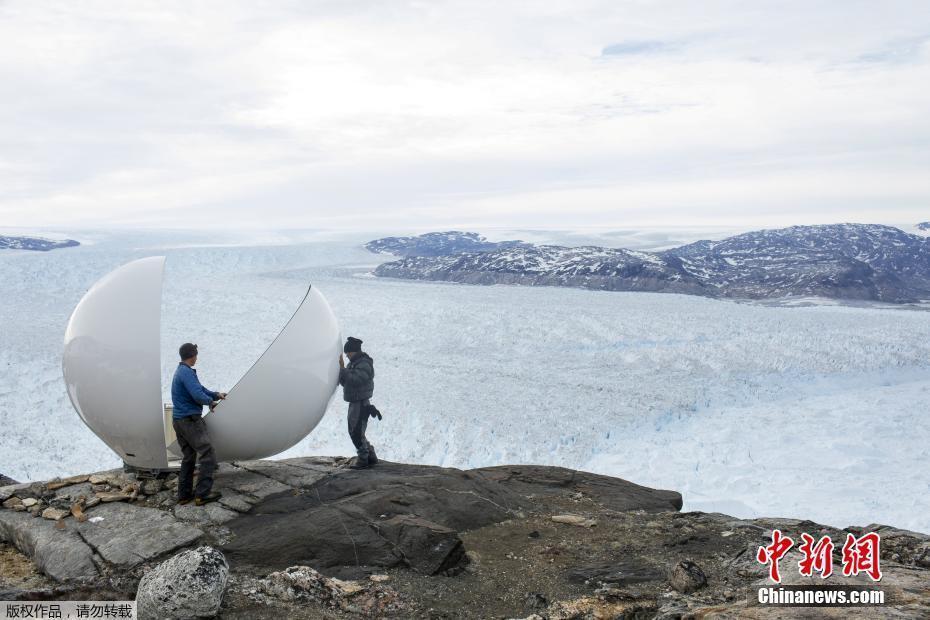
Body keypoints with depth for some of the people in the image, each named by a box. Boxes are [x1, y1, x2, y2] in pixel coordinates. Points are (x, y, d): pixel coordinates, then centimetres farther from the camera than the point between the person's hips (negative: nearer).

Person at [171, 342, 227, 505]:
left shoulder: (180, 371, 16)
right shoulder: (187, 372, -16)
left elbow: (199, 388, 19)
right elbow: (198, 395, -24)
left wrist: (216, 394, 12)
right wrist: (211, 401, -7)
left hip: (178, 421, 10)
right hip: (190, 420, -10)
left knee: (188, 457, 15)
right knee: (208, 455, -8)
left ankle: (184, 494, 17)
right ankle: (202, 494, -9)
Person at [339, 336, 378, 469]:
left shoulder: (364, 365, -16)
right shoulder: (353, 363, 14)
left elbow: (355, 380, -28)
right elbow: (344, 382, 11)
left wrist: (343, 369, -23)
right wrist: (340, 370, -6)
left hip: (361, 403, -10)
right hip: (354, 403, 10)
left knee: (357, 432, -8)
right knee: (354, 432, 16)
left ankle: (363, 460, 1)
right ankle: (371, 456, 25)